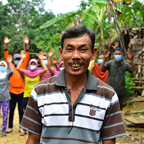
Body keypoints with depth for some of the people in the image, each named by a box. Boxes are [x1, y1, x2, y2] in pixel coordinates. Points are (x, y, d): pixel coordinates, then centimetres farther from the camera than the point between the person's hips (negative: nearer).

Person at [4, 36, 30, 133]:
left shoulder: (23, 67, 4)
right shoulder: (11, 67, 5)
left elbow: (27, 57, -3)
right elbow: (6, 57, -2)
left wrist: (27, 45, -12)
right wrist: (6, 45, -12)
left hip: (21, 91, -1)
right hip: (12, 91, 1)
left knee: (21, 110, 6)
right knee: (11, 109, 9)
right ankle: (10, 127, 20)